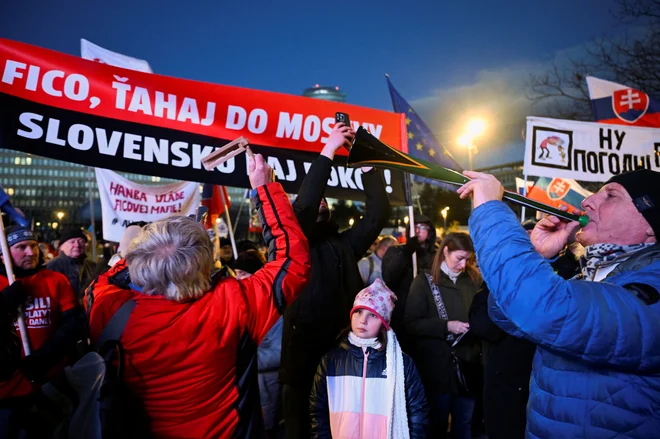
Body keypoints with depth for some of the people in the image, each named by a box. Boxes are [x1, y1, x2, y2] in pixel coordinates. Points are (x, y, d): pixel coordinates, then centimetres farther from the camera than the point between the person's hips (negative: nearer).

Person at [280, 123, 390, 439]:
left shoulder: (345, 243, 10)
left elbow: (378, 213, 4)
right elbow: (303, 204, -18)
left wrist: (365, 163, -1)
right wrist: (329, 150, -16)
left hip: (343, 344, 4)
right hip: (303, 344, -3)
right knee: (301, 412, 8)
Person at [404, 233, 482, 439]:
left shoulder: (474, 279, 5)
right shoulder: (425, 281, -4)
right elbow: (411, 323, -10)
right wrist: (446, 326, -20)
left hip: (468, 363, 3)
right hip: (437, 365, -3)